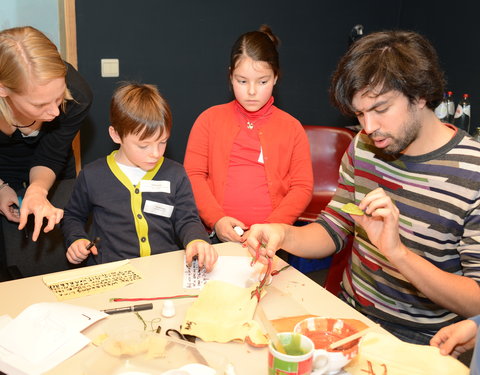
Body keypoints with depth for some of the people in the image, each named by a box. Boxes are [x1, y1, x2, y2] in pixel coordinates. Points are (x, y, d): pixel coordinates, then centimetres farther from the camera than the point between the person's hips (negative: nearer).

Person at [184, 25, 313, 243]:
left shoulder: (291, 127, 9)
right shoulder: (210, 119, 10)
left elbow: (303, 187, 5)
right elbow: (193, 174, 5)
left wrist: (272, 227, -9)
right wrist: (216, 219, -9)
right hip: (220, 235, 0)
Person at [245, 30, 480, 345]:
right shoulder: (364, 147, 1)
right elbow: (332, 230, 6)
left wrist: (397, 252, -32)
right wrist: (283, 234, -15)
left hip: (419, 342, -4)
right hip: (349, 313, 5)